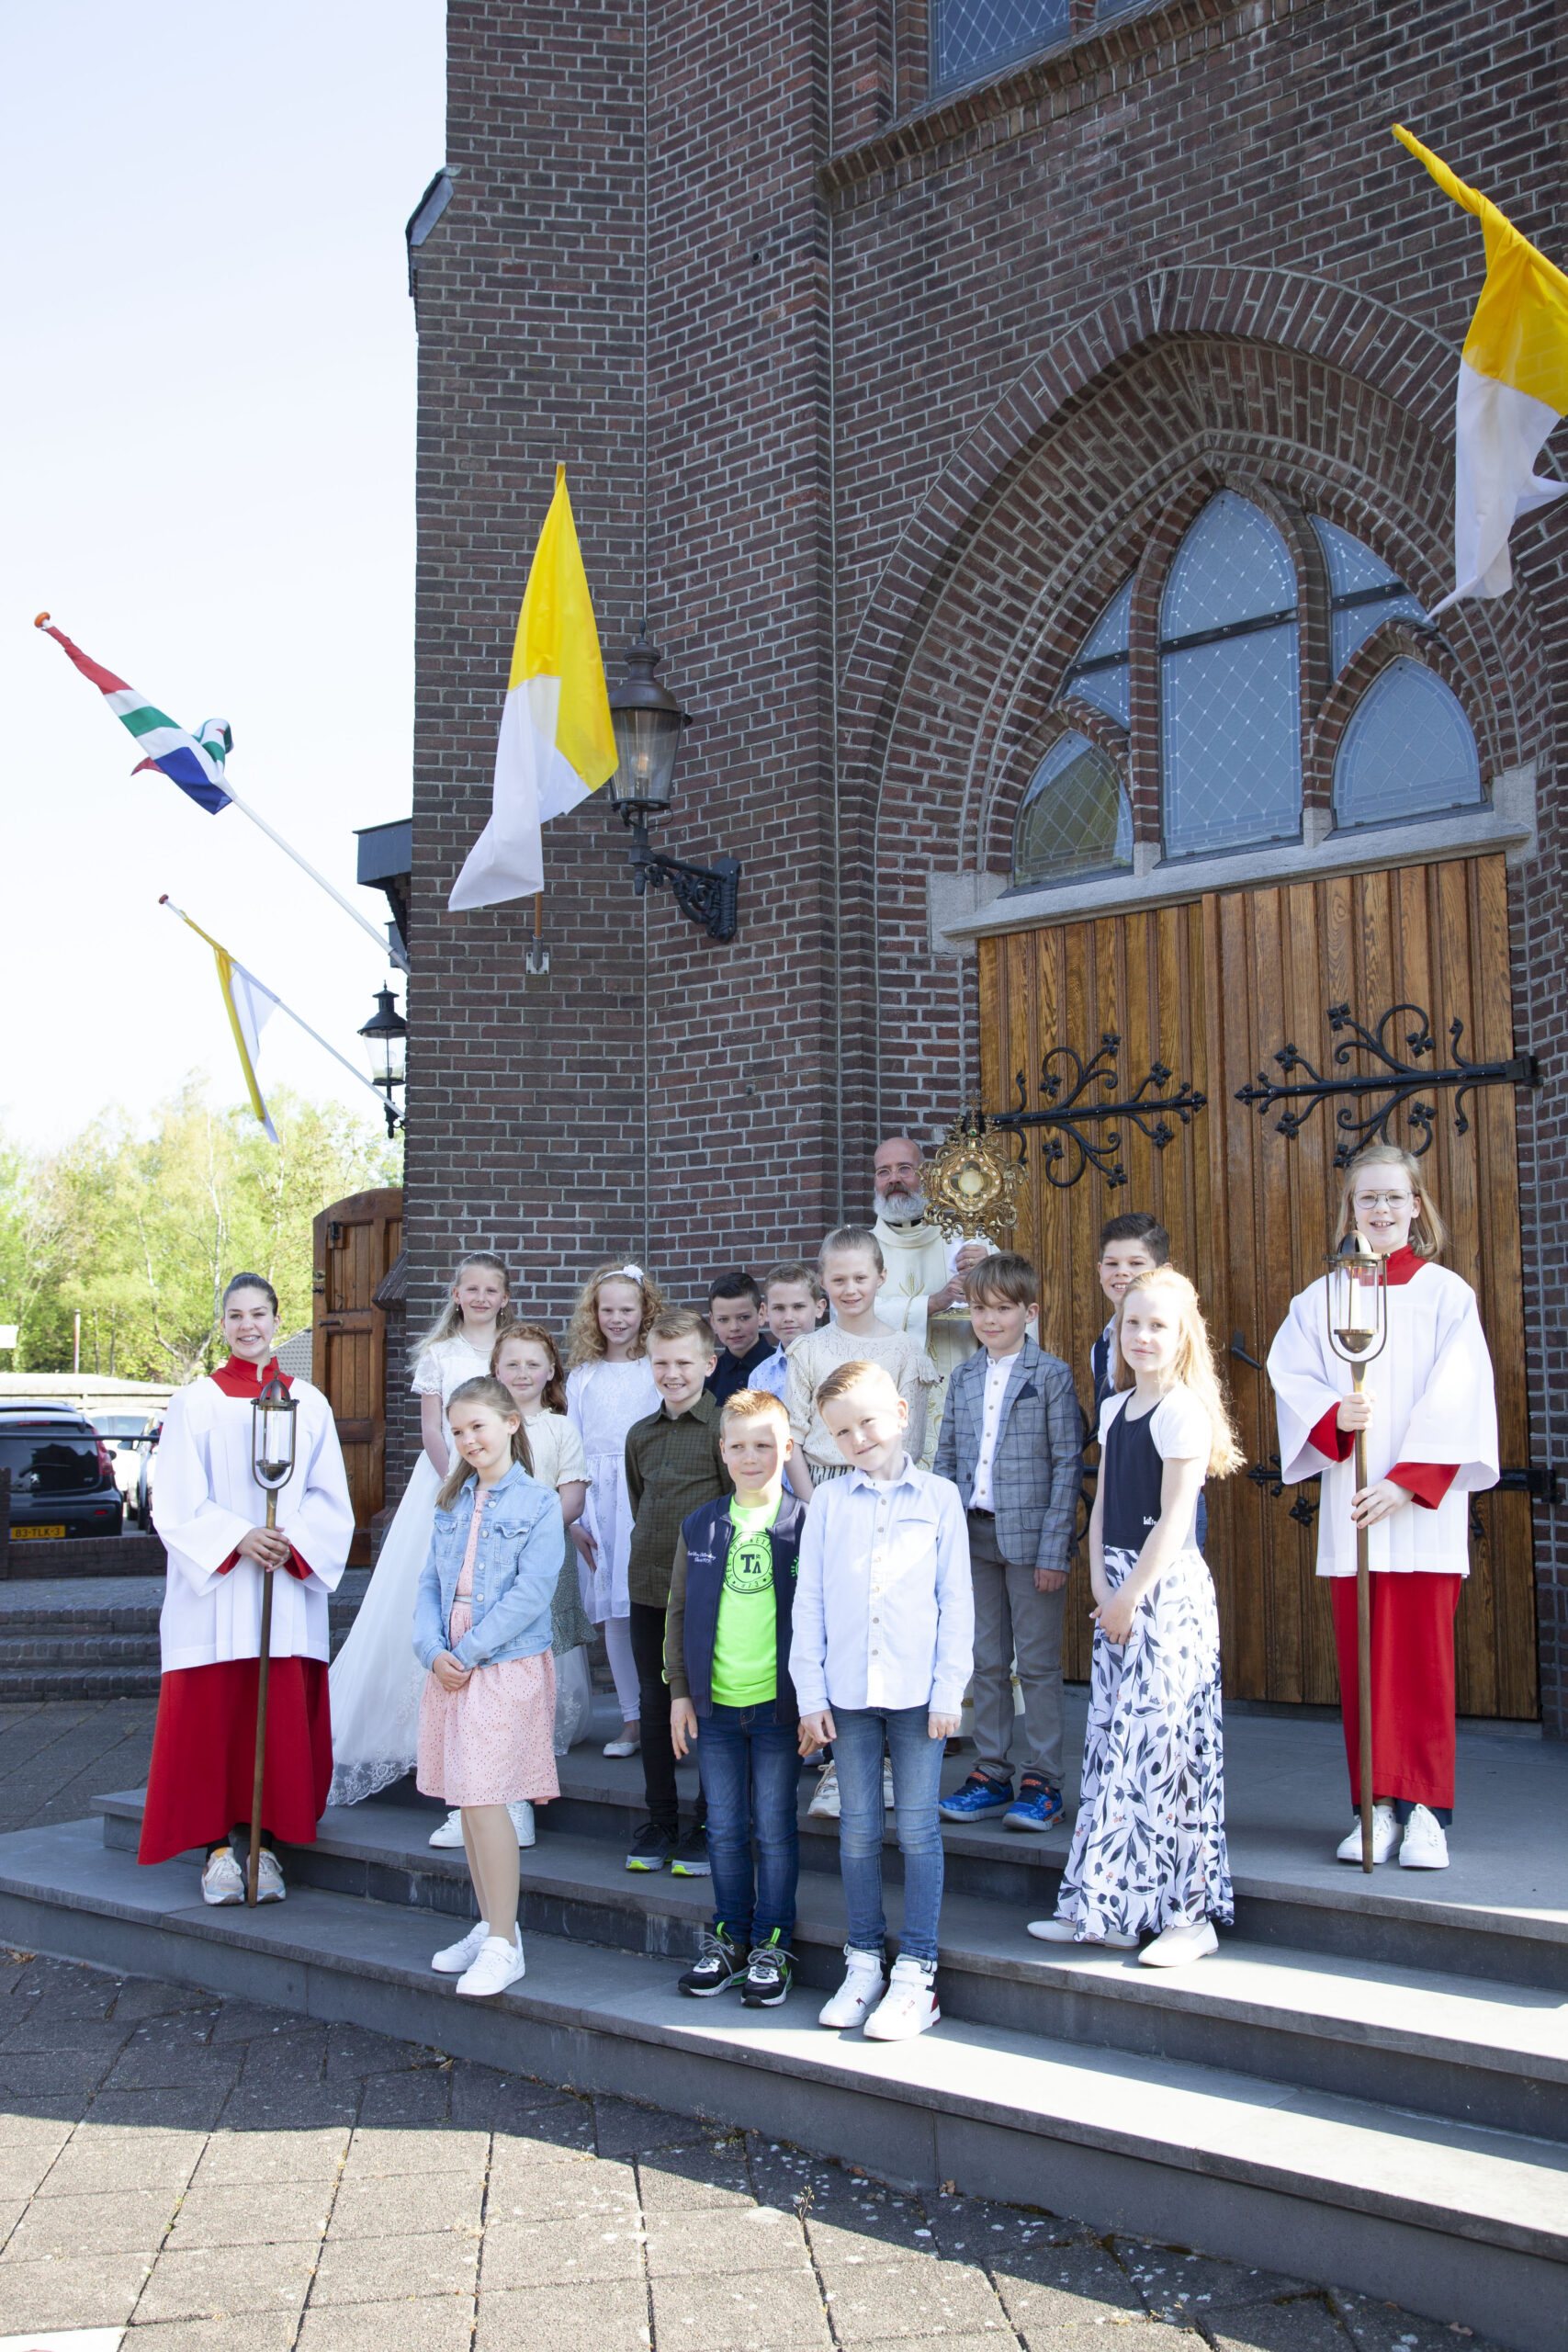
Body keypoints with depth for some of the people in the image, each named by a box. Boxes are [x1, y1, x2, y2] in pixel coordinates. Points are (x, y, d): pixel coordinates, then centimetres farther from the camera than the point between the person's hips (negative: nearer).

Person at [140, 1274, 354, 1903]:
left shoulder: (308, 1403, 10)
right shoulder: (196, 1402, 3)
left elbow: (329, 1497, 7)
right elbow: (178, 1502, -3)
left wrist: (292, 1543, -11)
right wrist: (239, 1539, -17)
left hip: (290, 1589, 2)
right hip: (214, 1588, -2)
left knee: (282, 1718, 2)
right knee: (211, 1716, -2)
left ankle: (267, 1844, 12)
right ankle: (218, 1848, 7)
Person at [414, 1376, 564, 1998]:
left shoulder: (538, 1504, -6)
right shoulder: (452, 1504, 13)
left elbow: (530, 1593, -13)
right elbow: (431, 1584, 9)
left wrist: (468, 1651, -14)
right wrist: (432, 1648, -8)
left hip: (508, 1667, -6)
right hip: (450, 1668, 6)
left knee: (484, 1799, -10)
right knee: (466, 1800, 11)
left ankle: (503, 1945, -2)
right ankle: (490, 1925, 23)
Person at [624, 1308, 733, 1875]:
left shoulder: (724, 1428, -9)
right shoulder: (640, 1435, 10)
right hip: (648, 1588, 6)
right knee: (655, 1705, 12)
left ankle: (709, 1826, 15)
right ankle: (660, 1821, 23)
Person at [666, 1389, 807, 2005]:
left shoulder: (804, 1526, -5)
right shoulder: (700, 1527, 5)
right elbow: (679, 1612, 11)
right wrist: (680, 1690, 6)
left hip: (779, 1702, -3)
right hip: (714, 1704, 3)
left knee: (774, 1828, 5)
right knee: (725, 1829, 12)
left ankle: (773, 1943, 18)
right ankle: (730, 1936, 26)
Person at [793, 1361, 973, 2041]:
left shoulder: (938, 1498, 1)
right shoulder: (828, 1504, 4)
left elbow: (956, 1601, 1)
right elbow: (808, 1602, 5)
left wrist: (949, 1691, -3)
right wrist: (810, 1693, 0)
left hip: (917, 1692, -2)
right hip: (848, 1692, 2)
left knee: (917, 1828, 3)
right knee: (858, 1830, 9)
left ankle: (916, 1973, 12)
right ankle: (863, 1963, 22)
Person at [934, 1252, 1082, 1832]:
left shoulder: (1052, 1376, -5)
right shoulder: (962, 1379, 10)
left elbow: (1068, 1465, -8)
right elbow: (946, 1460, 13)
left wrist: (1054, 1549, -13)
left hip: (1028, 1536, -5)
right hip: (975, 1536, 5)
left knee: (1037, 1663, 1)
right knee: (987, 1662, 11)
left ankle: (1042, 1782, 10)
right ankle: (990, 1774, 20)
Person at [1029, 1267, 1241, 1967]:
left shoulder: (1183, 1410, -11)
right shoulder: (1114, 1409, 13)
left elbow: (1173, 1519, -15)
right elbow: (1103, 1506, 12)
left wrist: (1130, 1596, -13)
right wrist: (1100, 1585, 1)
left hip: (1167, 1589, -7)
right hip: (1118, 1591, 8)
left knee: (1161, 1744, -5)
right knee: (1111, 1744, 10)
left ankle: (1188, 1914, 7)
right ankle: (1106, 1908, 19)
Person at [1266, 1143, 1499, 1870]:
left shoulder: (1446, 1294, 1)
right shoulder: (1321, 1298, 9)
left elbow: (1455, 1399, -5)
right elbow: (1292, 1379, 2)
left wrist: (1407, 1480, -14)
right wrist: (1333, 1417, -18)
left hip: (1424, 1504, -2)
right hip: (1349, 1506, 2)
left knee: (1423, 1656, -1)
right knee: (1361, 1658, 4)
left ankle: (1425, 1811, 7)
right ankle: (1377, 1808, 11)